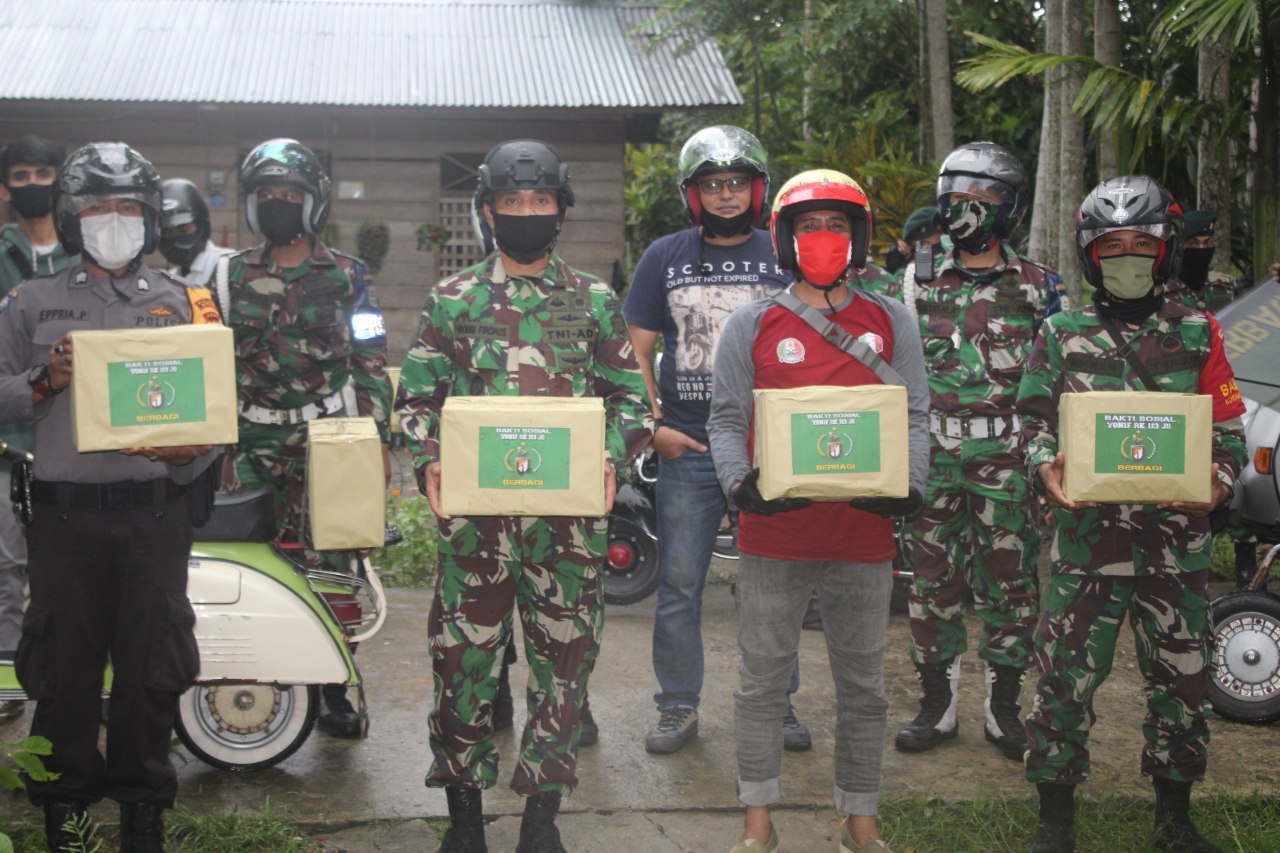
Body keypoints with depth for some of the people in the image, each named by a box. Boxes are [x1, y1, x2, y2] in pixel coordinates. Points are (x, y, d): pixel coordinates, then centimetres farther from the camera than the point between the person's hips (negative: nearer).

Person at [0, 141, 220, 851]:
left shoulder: (181, 302, 11)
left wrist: (192, 451, -13)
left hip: (154, 507, 1)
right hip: (65, 512, 0)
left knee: (152, 665, 4)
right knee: (65, 664, 5)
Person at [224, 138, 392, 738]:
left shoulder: (348, 277, 6)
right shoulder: (235, 276, 12)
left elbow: (370, 362, 4)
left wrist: (378, 437, -2)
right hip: (255, 443, 2)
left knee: (330, 567, -2)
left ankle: (335, 692, 8)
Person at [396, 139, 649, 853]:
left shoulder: (595, 303, 10)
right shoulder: (453, 301, 10)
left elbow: (629, 397, 9)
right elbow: (418, 395, 8)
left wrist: (611, 458, -9)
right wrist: (429, 460, -9)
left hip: (569, 508, 1)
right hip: (474, 506, 0)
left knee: (565, 656, 3)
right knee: (464, 654, 3)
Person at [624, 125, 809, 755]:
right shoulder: (665, 257, 7)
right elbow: (637, 351, 9)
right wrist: (655, 425, -2)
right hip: (688, 448, 0)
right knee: (679, 585, 4)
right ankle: (678, 707, 17)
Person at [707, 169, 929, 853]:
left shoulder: (890, 322, 8)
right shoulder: (752, 326, 5)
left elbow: (915, 417, 7)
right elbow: (726, 420, 4)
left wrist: (909, 486, -10)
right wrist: (740, 483, -13)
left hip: (863, 535, 1)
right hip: (772, 536, -1)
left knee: (862, 685, 11)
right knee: (762, 681, 7)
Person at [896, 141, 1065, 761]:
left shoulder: (1037, 286, 5)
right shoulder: (920, 280, 10)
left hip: (1006, 457, -1)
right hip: (934, 455, 1)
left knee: (1010, 582, 3)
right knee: (933, 580, 4)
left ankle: (1003, 708, 16)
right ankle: (937, 703, 16)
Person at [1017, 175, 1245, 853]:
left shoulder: (1198, 333, 10)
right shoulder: (1062, 335, 8)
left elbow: (1228, 423, 9)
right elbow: (1034, 418, 7)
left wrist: (1220, 479, -11)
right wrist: (1045, 467, -14)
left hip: (1177, 539, 1)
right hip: (1087, 535, -1)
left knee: (1181, 679, 9)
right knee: (1066, 677, -1)